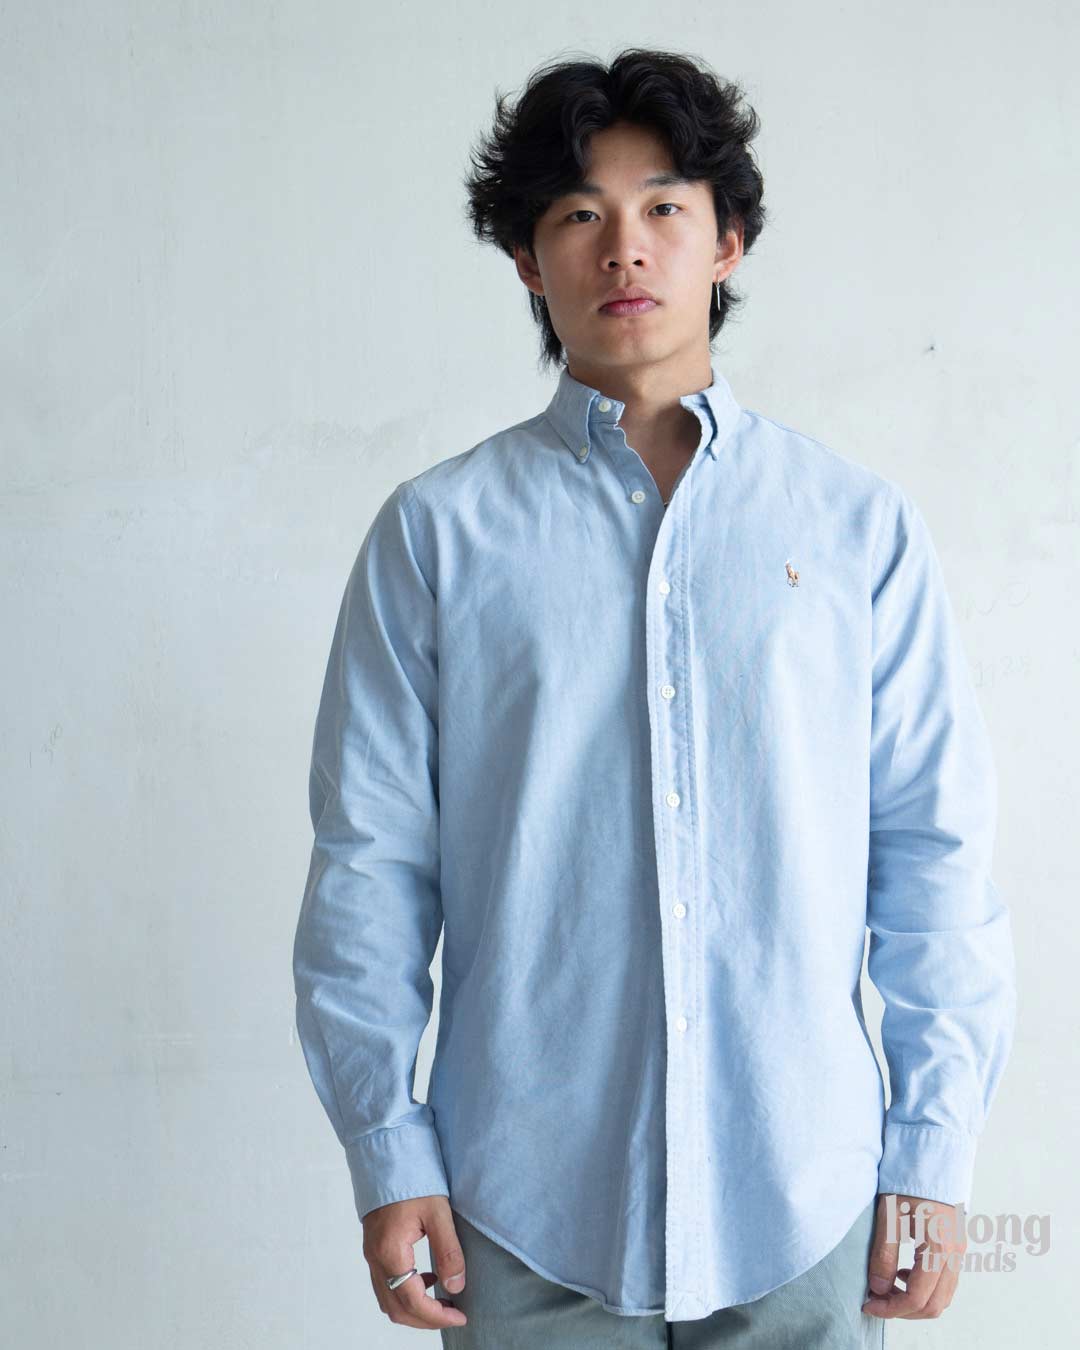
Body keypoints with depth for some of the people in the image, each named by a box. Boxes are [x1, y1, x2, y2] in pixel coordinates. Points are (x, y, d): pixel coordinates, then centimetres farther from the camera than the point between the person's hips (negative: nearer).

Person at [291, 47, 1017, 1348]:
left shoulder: (859, 524, 2)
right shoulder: (437, 533, 0)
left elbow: (938, 855, 2)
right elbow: (369, 859, 1)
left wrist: (936, 1150, 0)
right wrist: (388, 1153, -2)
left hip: (799, 1197, 1)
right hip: (528, 1204, 0)